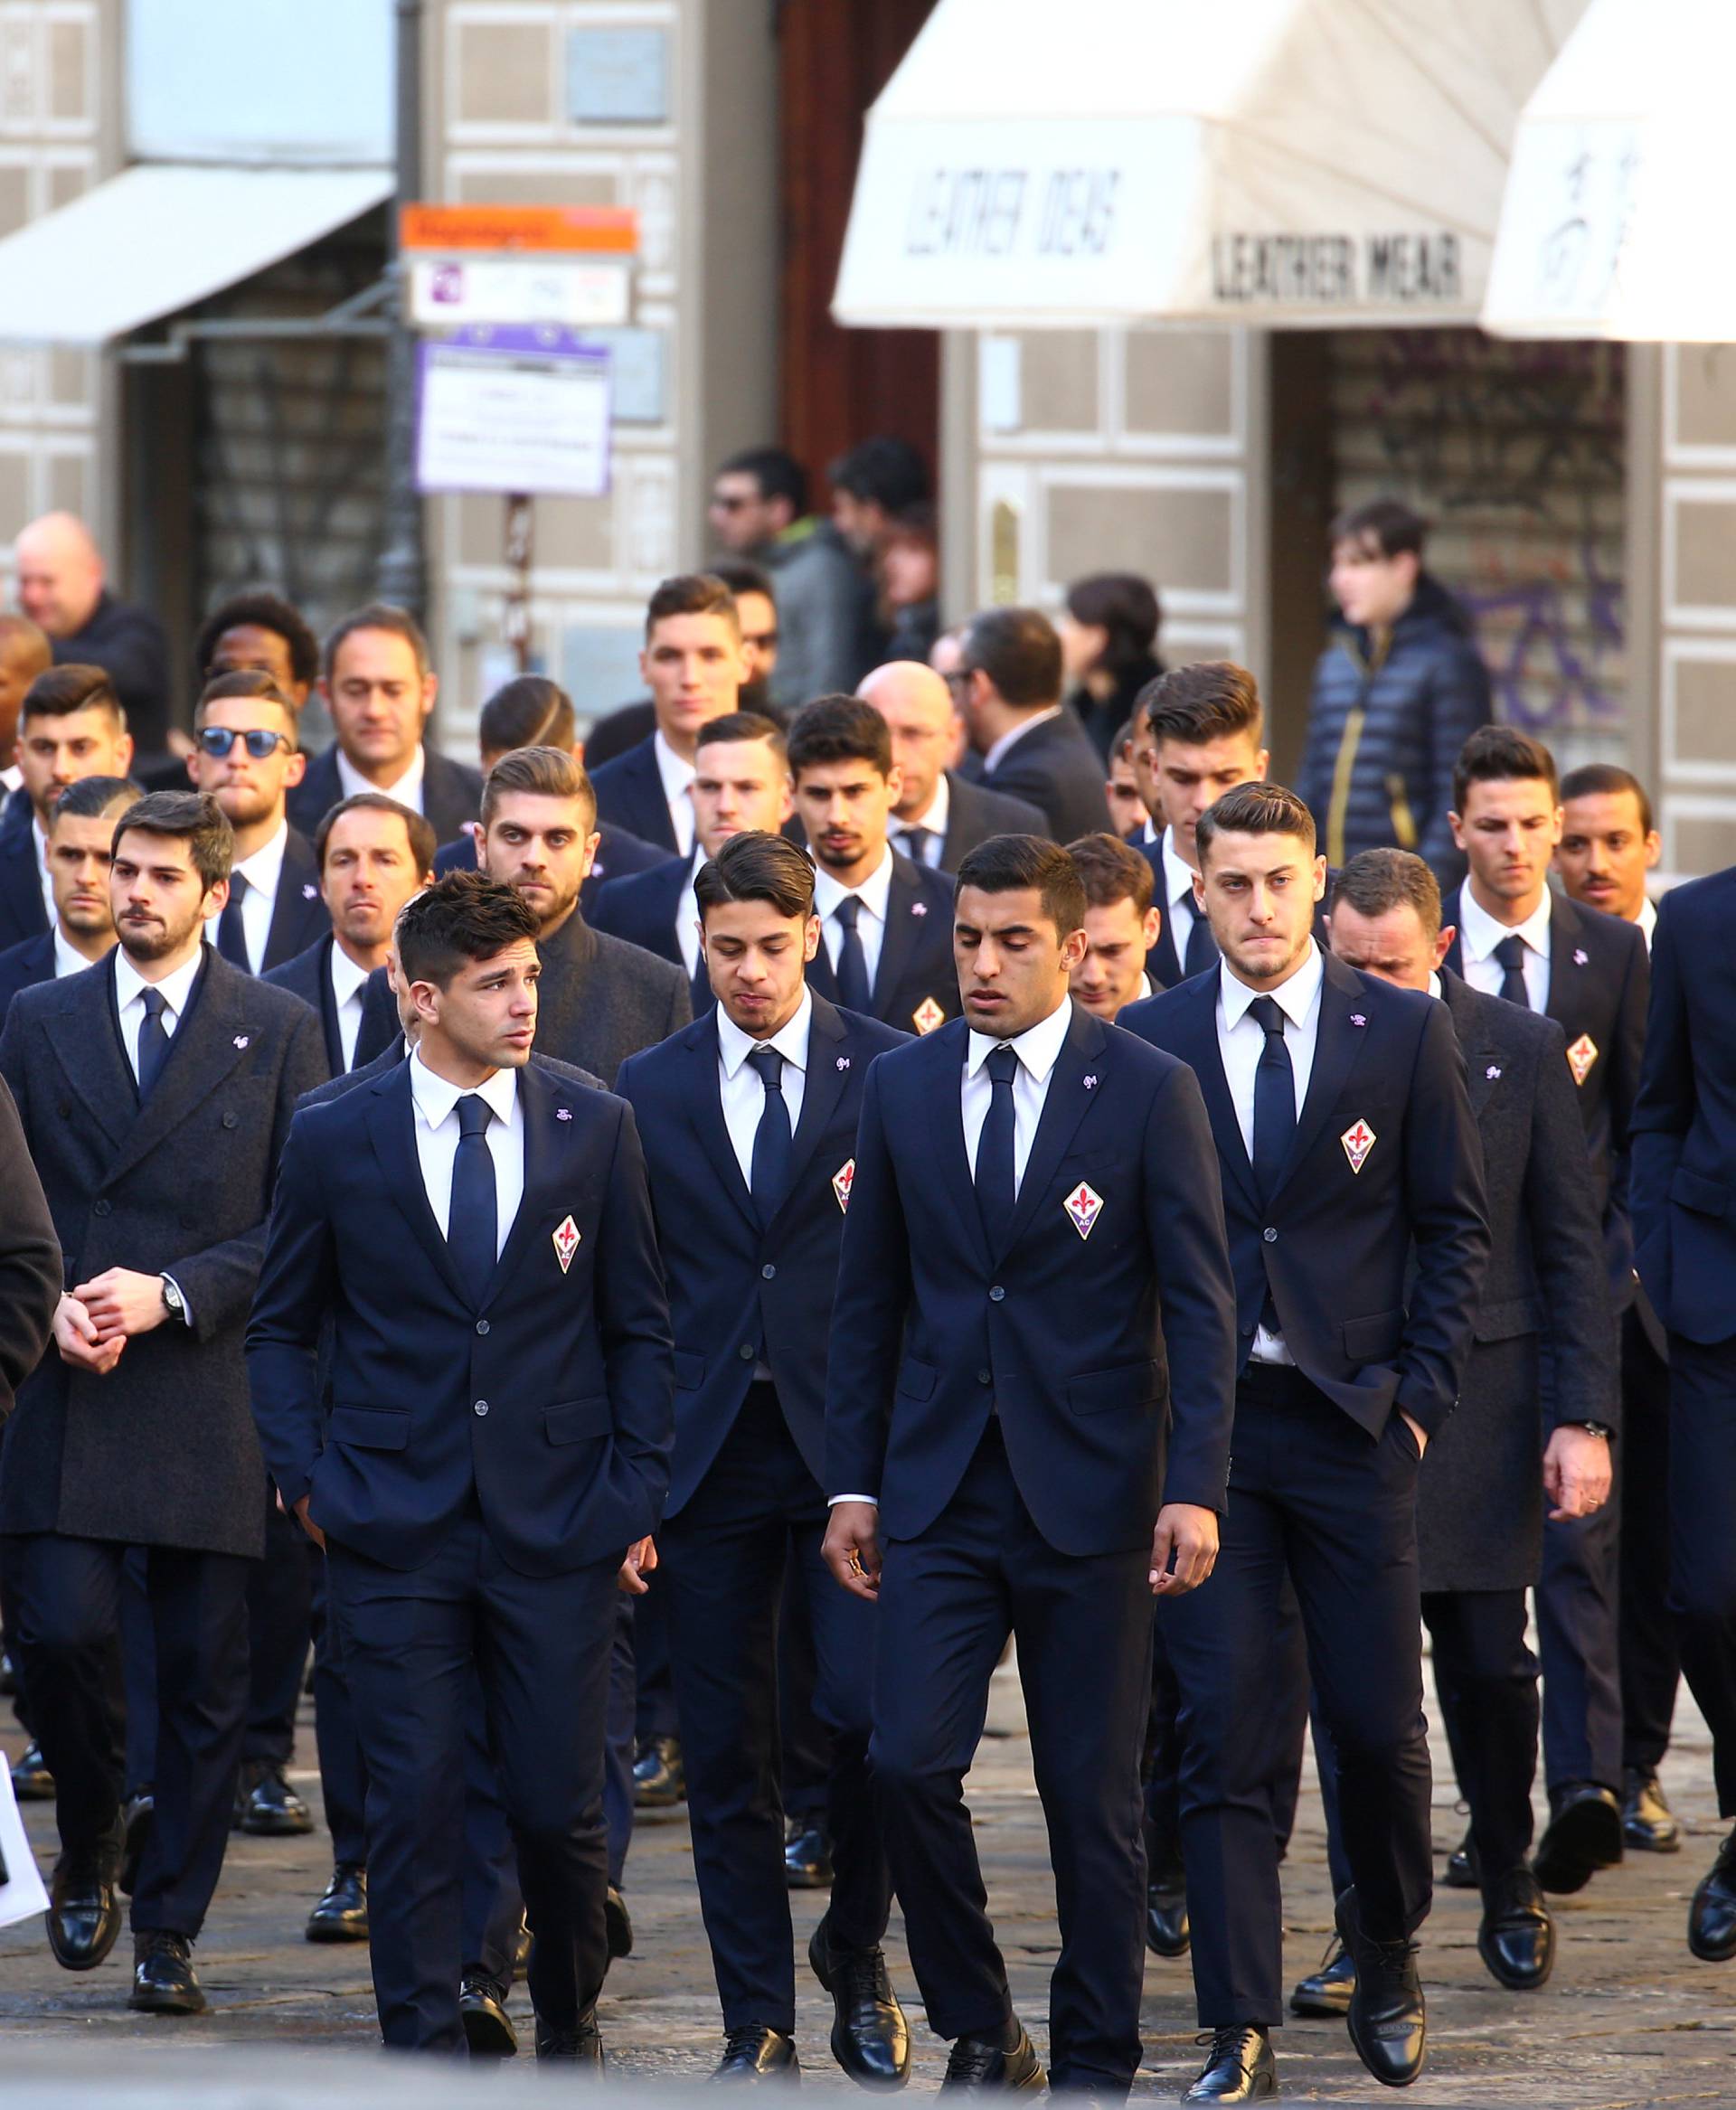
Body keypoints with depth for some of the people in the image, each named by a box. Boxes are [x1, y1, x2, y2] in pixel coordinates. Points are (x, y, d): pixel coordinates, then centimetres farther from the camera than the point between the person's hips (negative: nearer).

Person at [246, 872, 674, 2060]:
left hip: (558, 1526, 1)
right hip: (397, 1537, -1)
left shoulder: (596, 1133, 4)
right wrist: (306, 1475, 0)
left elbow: (641, 1328, 8)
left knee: (560, 1807, 2)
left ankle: (572, 2025, 25)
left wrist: (636, 1494, 1)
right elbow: (281, 1328, 11)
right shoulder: (335, 1142, 1)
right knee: (414, 1807, -4)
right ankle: (425, 2054, 2)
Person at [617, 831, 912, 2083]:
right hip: (710, 1452, 2)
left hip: (858, 1448, -2)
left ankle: (858, 1956, 13)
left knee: (874, 1712, -13)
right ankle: (759, 2028, 11)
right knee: (726, 1757, 3)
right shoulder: (649, 1091, 7)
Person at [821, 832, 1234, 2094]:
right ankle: (978, 2032, 8)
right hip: (939, 1493, 2)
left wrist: (1195, 1488, -13)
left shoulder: (1150, 1092, -4)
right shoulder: (903, 1089, 6)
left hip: (1090, 1493, -2)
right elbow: (869, 1300, 11)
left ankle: (1094, 2067, 14)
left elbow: (1199, 1306, -5)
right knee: (910, 1763, -9)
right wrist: (854, 1483, 7)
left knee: (1094, 1798, 3)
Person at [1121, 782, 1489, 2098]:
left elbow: (1457, 1229, 5)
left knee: (1379, 1724, 2)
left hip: (1353, 1422, 0)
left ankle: (1389, 1965, 27)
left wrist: (1422, 1395, -3)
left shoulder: (1405, 1035, 3)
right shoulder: (1147, 1042, 4)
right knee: (1222, 1730, -4)